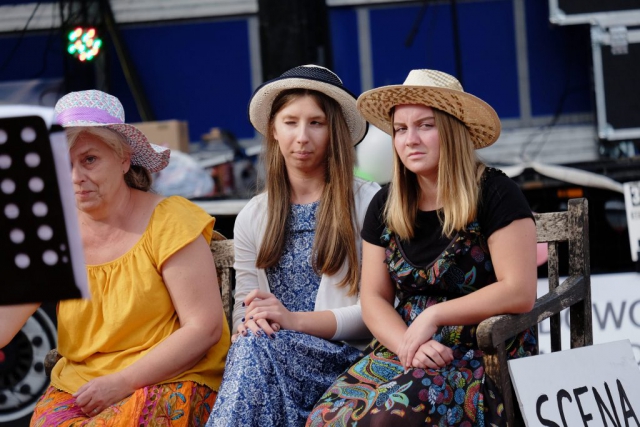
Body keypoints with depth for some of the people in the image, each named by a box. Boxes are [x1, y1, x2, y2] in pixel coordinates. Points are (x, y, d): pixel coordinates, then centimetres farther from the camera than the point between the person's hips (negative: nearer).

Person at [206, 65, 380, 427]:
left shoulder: (367, 203, 3)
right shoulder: (252, 217, 18)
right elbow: (244, 307, 15)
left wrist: (296, 320, -16)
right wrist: (251, 321, -11)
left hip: (342, 358, -3)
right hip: (268, 357, 3)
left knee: (259, 346, -34)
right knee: (252, 338, -34)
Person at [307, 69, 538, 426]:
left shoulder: (493, 194, -5)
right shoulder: (385, 207, 12)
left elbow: (519, 292, -12)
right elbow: (374, 298, 9)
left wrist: (433, 316, -12)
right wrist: (408, 346, -11)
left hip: (486, 352, -5)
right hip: (402, 348, 5)